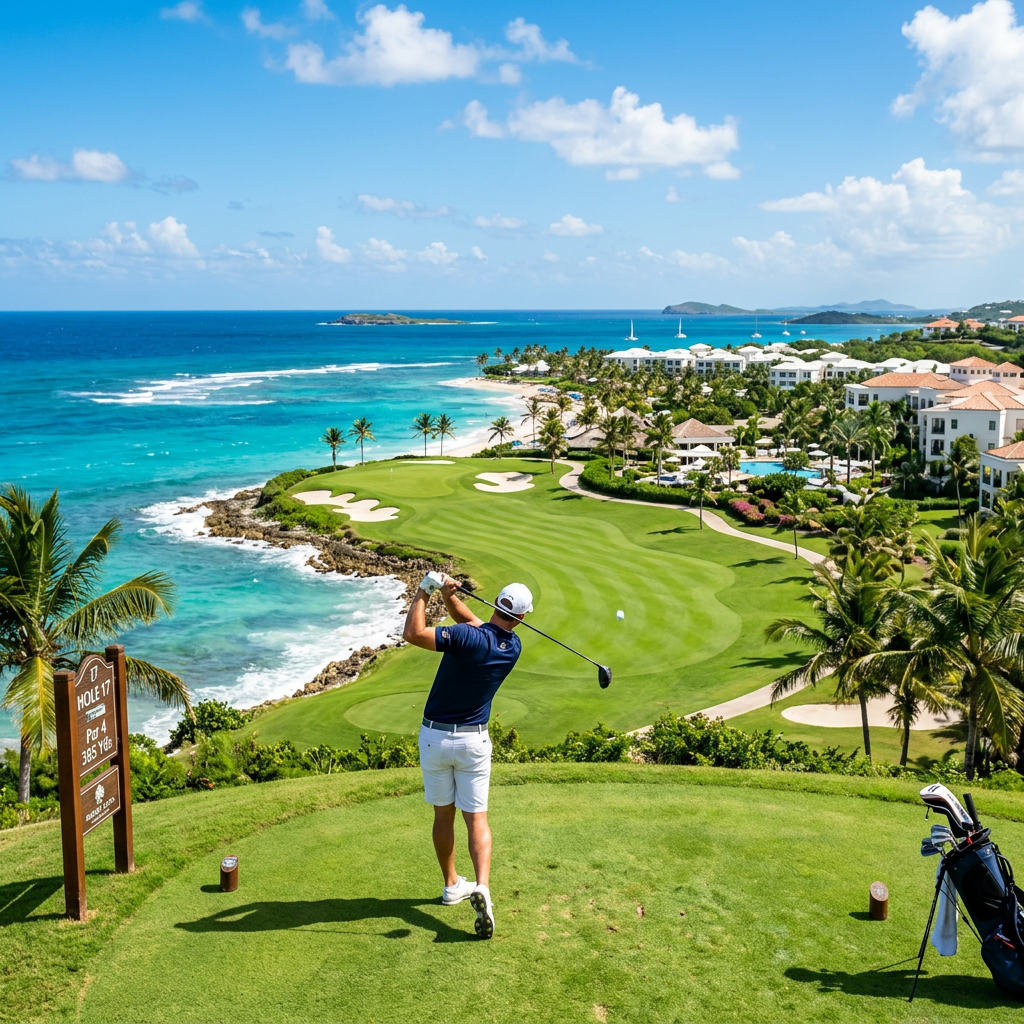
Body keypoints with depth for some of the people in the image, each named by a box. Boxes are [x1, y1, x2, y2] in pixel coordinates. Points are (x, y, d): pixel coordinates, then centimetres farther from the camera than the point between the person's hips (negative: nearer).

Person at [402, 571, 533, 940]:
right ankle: (482, 886, -19)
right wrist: (449, 596, -6)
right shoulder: (512, 647, -4)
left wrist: (425, 591, -19)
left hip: (434, 737, -2)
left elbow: (412, 633, -30)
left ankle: (452, 885, 27)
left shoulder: (468, 638, -21)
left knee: (443, 814, 15)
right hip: (474, 740, 2)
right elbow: (474, 623, 9)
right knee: (476, 817, 3)